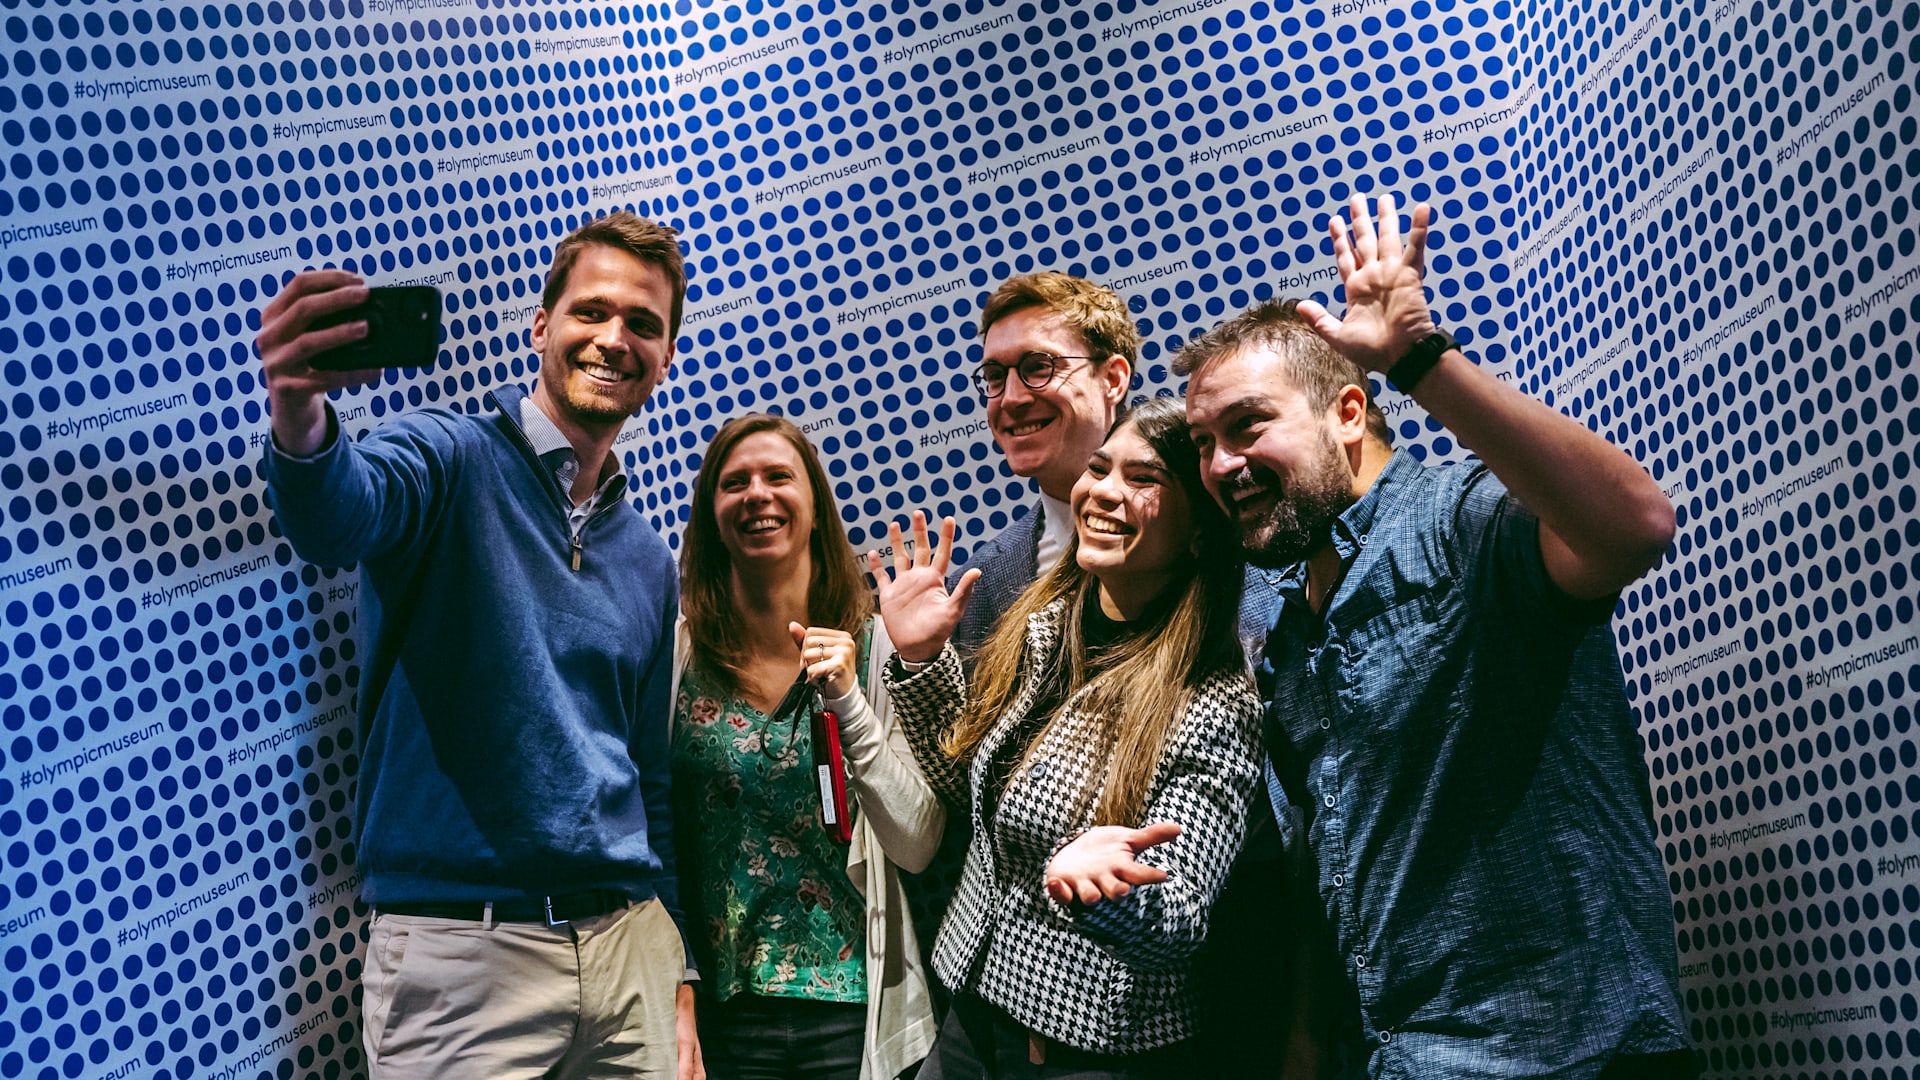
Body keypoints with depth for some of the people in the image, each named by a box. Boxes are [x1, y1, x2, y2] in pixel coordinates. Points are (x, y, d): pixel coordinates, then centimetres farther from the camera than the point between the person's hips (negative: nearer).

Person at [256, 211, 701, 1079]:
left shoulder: (647, 560, 13)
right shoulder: (453, 461, -3)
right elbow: (337, 516, -27)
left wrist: (679, 978, 14)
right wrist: (300, 421, -49)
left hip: (632, 949, 6)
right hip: (462, 952, -5)